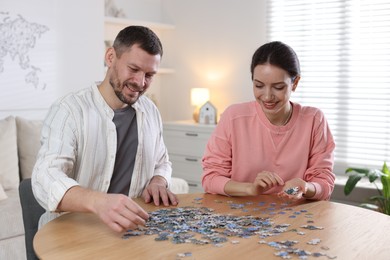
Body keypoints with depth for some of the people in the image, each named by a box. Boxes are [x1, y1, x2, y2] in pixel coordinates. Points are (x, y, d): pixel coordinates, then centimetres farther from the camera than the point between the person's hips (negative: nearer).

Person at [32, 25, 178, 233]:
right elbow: (46, 177, -27)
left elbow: (161, 163, 20)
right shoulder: (68, 110, -13)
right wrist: (97, 201, -46)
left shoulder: (151, 111, 6)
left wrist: (157, 182, -4)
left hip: (131, 229, 5)